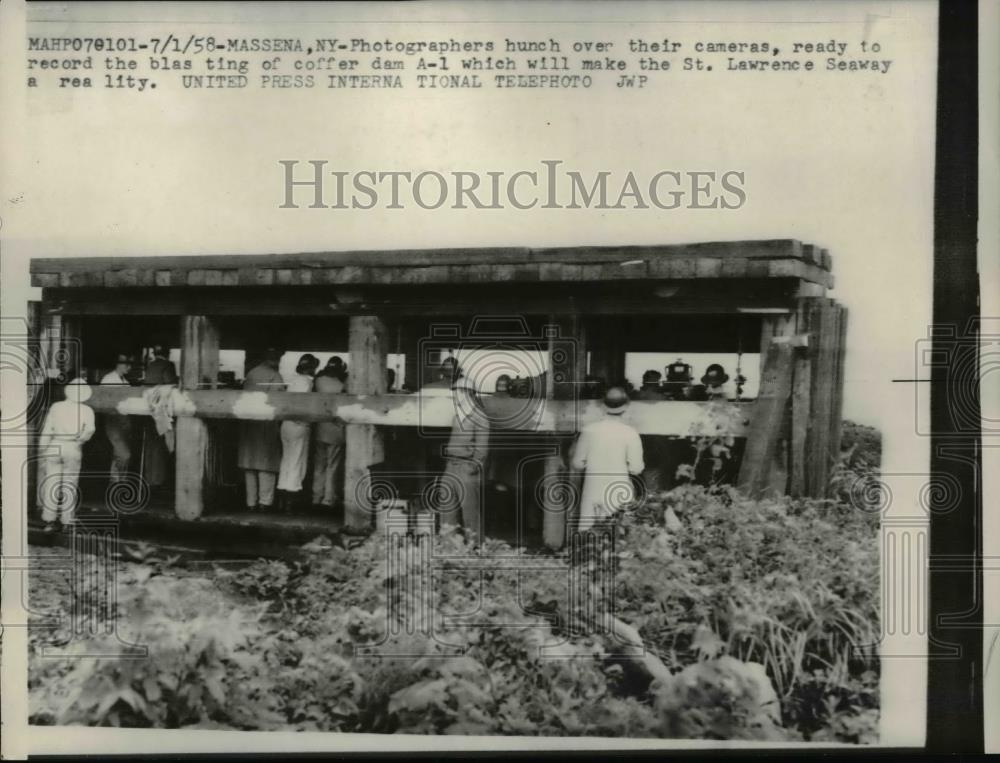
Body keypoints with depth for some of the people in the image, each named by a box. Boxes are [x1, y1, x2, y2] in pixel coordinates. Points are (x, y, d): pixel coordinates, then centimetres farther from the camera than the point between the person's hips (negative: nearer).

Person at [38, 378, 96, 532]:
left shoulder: (56, 407, 3)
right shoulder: (87, 411, 1)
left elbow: (46, 430, 4)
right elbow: (90, 430, -9)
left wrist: (42, 449, 9)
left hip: (54, 447, 0)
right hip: (73, 450, 0)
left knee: (51, 484, 5)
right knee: (70, 485, 8)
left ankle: (49, 520, 2)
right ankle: (67, 521, 10)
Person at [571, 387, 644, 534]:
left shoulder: (589, 430, -7)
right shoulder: (630, 434, -12)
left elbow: (578, 463, 0)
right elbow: (636, 468, -10)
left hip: (592, 493, 2)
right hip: (620, 494, -2)